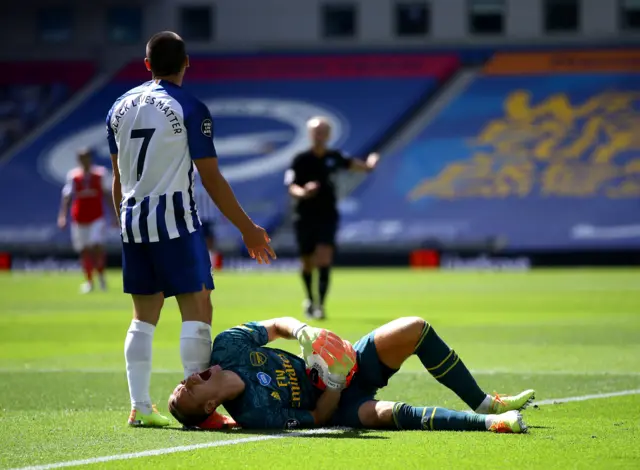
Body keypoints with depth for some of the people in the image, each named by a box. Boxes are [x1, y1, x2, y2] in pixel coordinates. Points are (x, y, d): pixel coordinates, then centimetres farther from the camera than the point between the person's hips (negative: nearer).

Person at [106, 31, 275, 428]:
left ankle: (140, 407, 7)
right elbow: (212, 179, -8)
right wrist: (248, 229, -1)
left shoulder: (121, 108, 10)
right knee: (197, 310, -3)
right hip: (175, 219, -6)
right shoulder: (189, 109, -8)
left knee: (144, 316, 11)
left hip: (133, 220, 6)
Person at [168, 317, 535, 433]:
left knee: (415, 330, -10)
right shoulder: (255, 415, -28)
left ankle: (485, 405, 3)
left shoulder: (226, 348, -14)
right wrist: (335, 381, -30)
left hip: (345, 365, 7)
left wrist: (303, 331, -19)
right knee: (387, 413, -39)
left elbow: (276, 326, 0)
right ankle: (490, 423, -31)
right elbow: (319, 418, -18)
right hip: (338, 404, -7)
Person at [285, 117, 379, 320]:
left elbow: (350, 163, 24)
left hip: (327, 217, 1)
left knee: (324, 261, -16)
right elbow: (291, 187, -12)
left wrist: (367, 165, 5)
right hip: (305, 217, -1)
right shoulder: (301, 160, -6)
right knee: (308, 264, 11)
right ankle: (310, 300, 36)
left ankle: (320, 305, -18)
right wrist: (303, 192, -34)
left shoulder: (334, 157, 3)